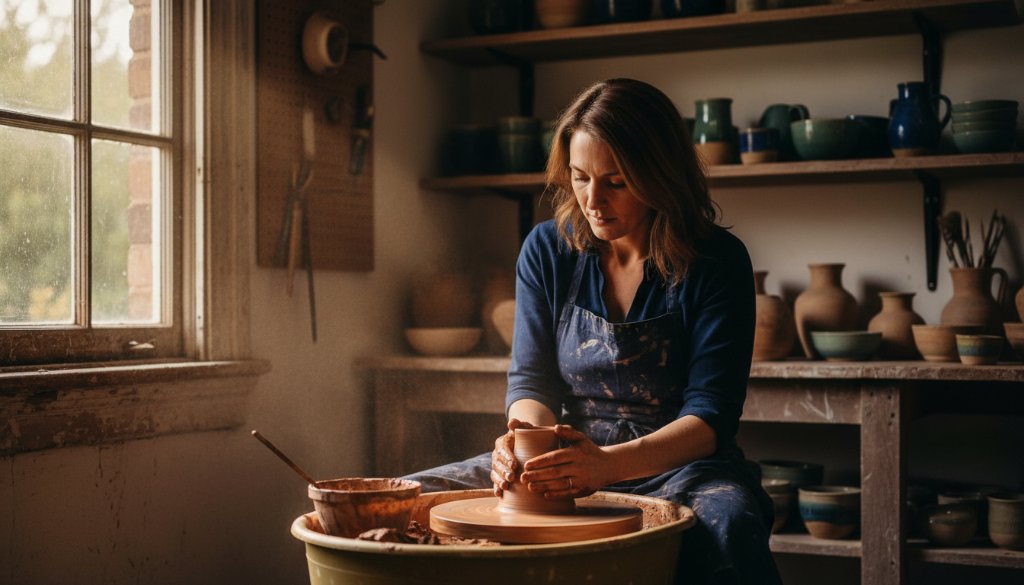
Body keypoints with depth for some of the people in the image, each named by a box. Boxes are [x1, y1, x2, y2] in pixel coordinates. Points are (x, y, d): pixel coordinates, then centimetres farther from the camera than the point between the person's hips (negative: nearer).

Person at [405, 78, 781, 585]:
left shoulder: (716, 261, -9)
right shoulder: (547, 250, 2)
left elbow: (710, 415, -15)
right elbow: (531, 379, 2)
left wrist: (609, 463, -33)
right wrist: (525, 433, -24)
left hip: (676, 464, -3)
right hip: (570, 462, 4)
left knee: (728, 523, -39)